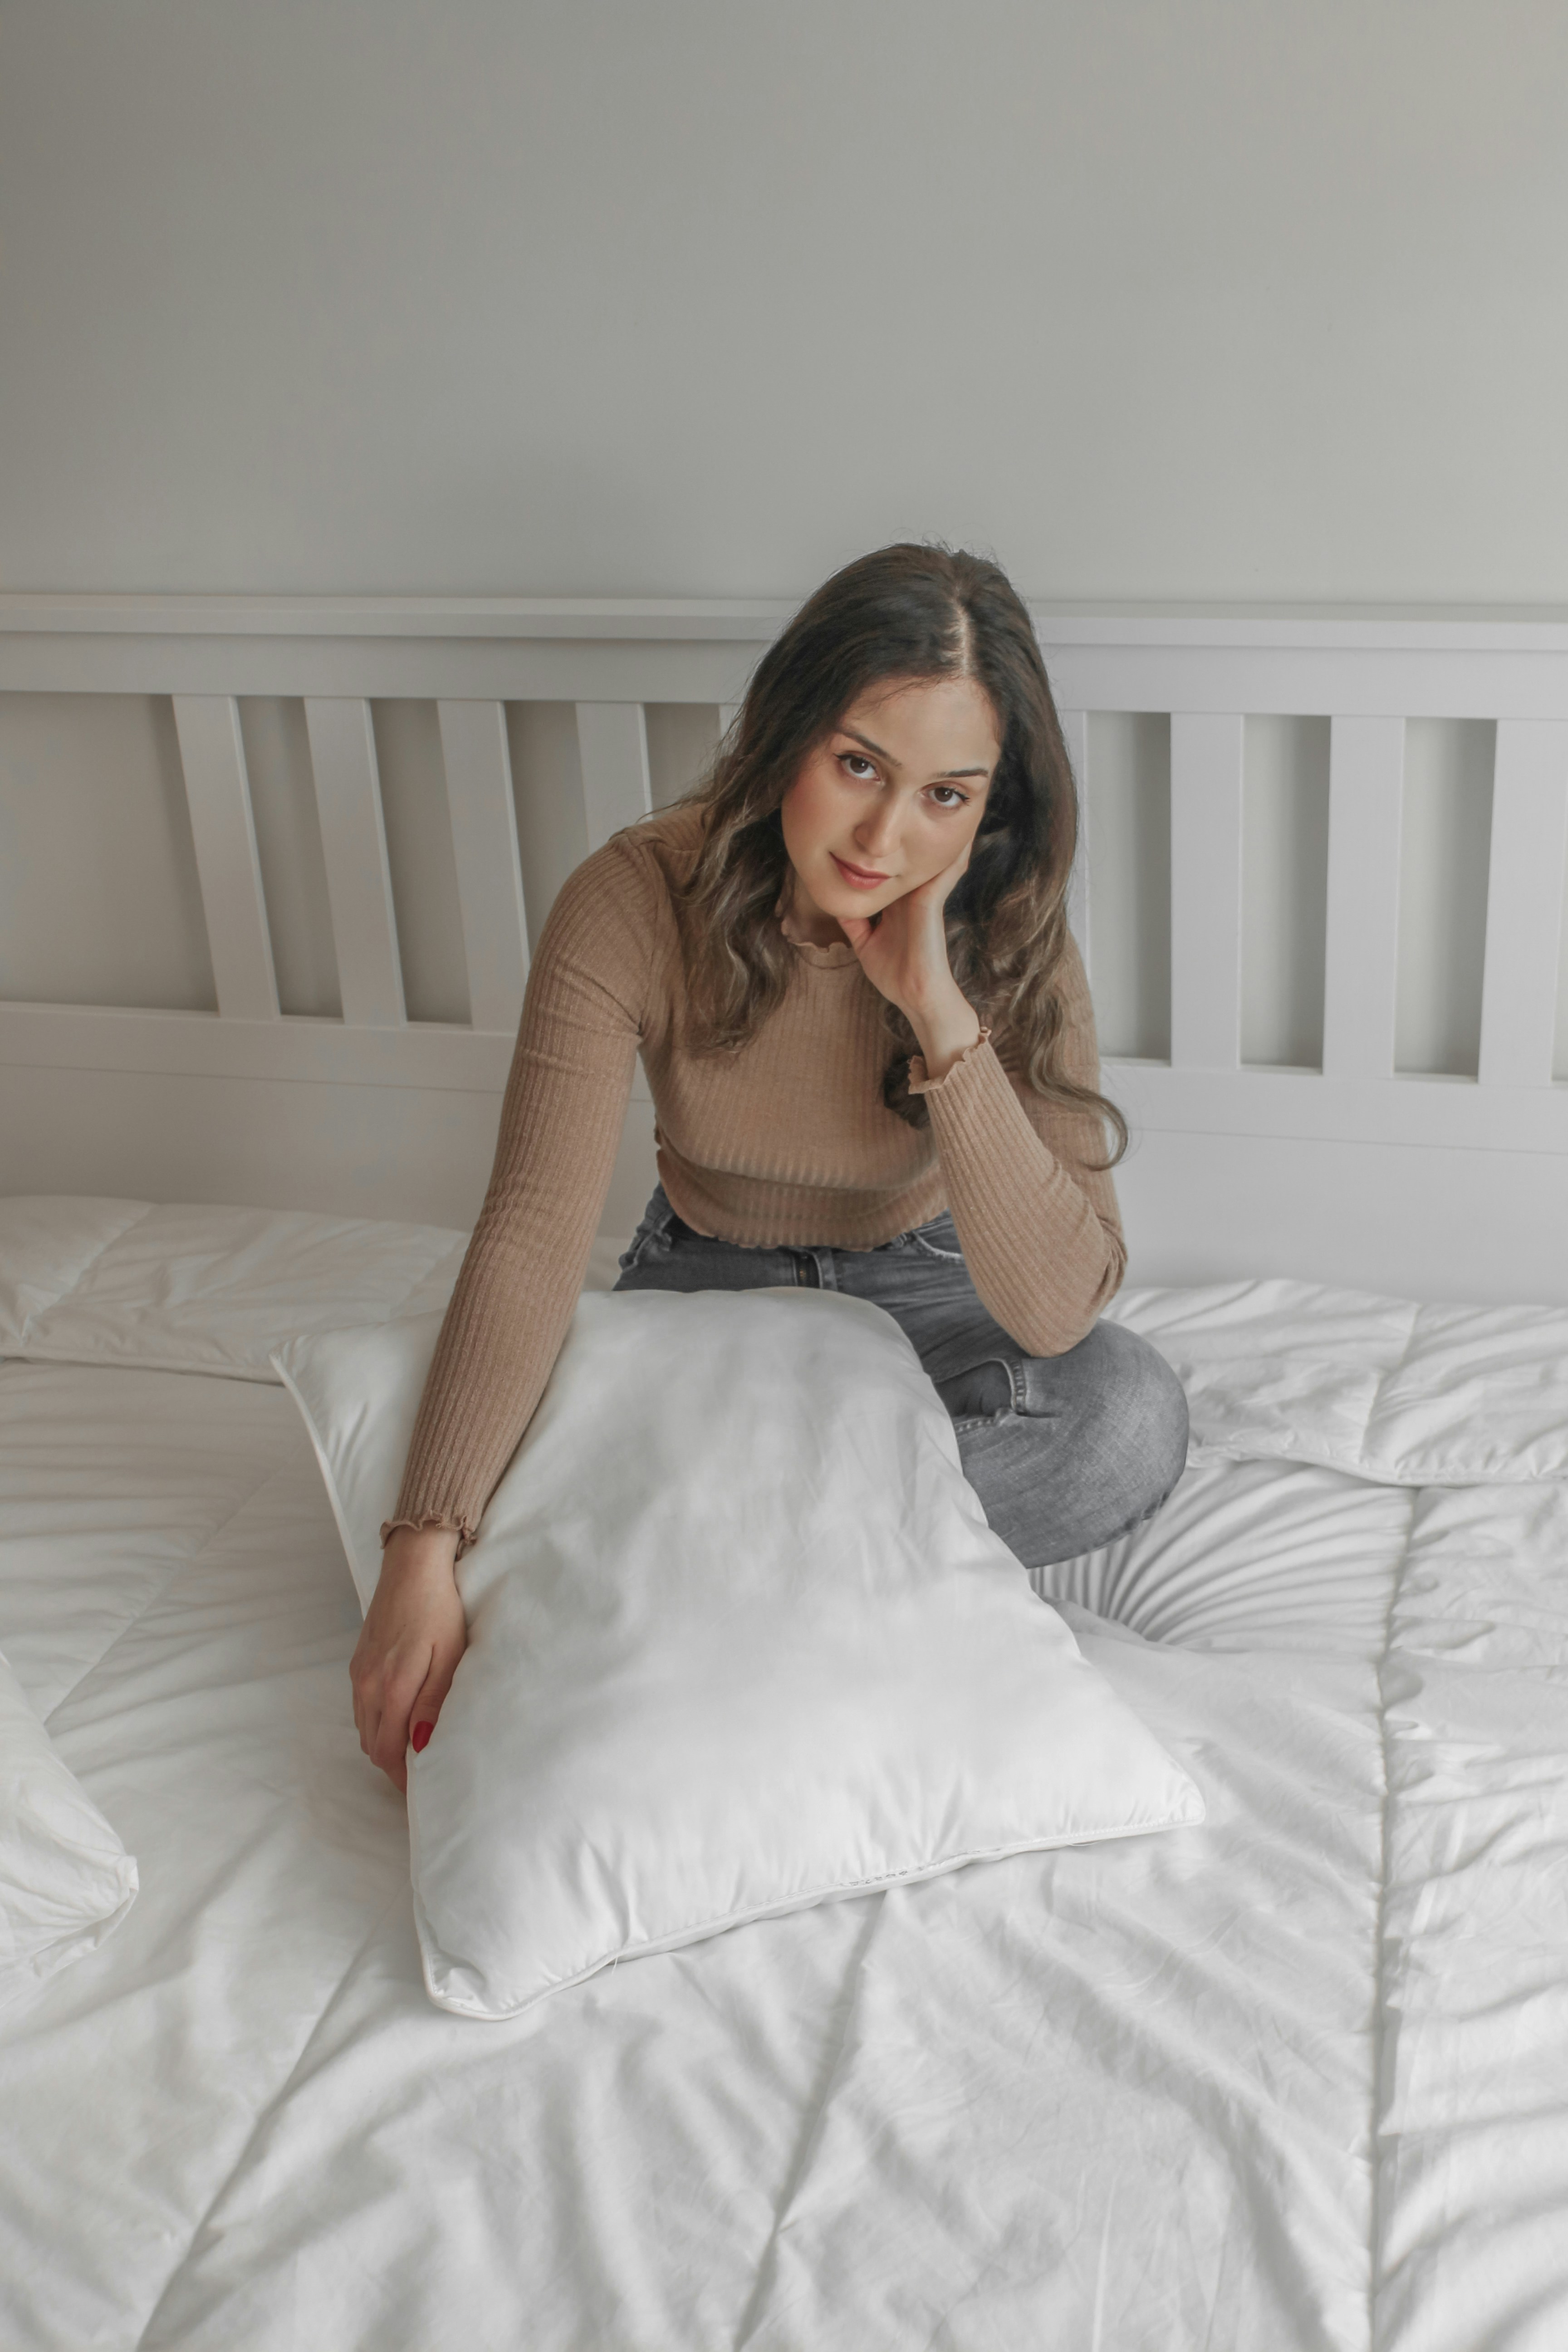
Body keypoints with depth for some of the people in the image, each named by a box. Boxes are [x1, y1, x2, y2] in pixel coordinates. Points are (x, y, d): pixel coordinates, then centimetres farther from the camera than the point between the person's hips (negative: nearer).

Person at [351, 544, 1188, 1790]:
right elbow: (534, 1233, -32)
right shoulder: (638, 901, -26)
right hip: (707, 1279, 0)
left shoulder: (1006, 938, -24)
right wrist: (427, 1552, -42)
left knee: (1133, 1415, -31)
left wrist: (940, 1011, -39)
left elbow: (1057, 1307, -32)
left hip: (921, 1284, 0)